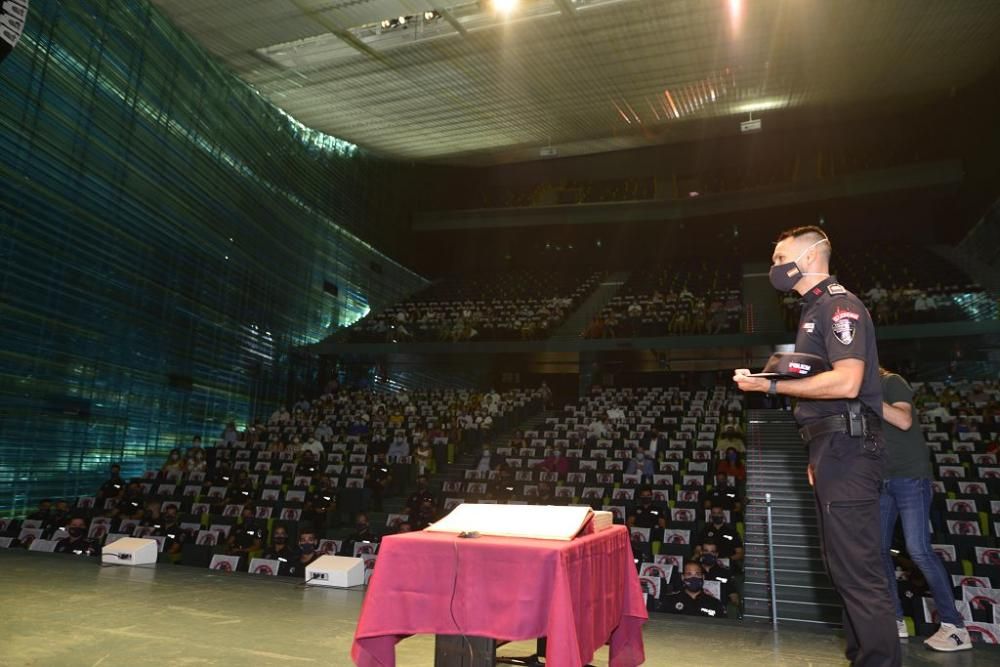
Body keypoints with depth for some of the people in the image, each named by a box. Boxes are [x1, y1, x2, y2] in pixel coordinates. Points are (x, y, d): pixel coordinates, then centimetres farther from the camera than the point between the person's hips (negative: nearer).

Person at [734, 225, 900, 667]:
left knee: (857, 568, -7)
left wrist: (770, 385, -19)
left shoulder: (838, 305, -10)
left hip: (847, 449, -11)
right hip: (832, 449, 11)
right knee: (844, 565, 17)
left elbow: (846, 382, -24)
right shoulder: (815, 310, 20)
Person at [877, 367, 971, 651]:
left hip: (911, 477, -6)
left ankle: (955, 626, -2)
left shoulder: (891, 382, -7)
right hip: (883, 480, 7)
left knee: (918, 549, -12)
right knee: (879, 549, 3)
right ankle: (895, 618, 12)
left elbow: (904, 421, -22)